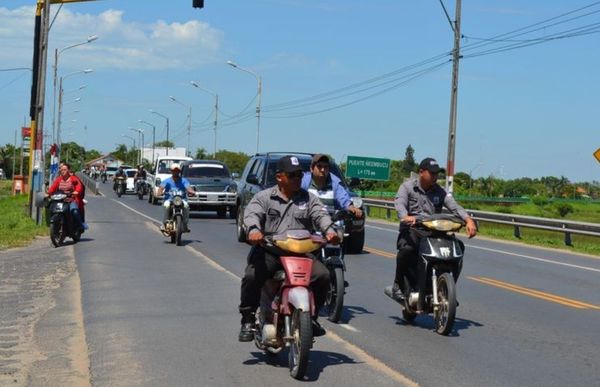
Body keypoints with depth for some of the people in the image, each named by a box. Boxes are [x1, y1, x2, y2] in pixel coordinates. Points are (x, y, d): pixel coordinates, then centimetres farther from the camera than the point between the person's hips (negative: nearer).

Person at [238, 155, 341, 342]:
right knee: (251, 276, -28)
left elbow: (321, 215, 0)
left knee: (322, 276, -20)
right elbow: (251, 213, -7)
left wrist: (330, 230, -23)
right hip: (269, 251, -2)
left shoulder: (309, 199, 17)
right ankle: (248, 320, -8)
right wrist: (254, 229, -32)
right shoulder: (264, 197, 10)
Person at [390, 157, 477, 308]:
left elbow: (454, 206, -3)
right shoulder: (407, 187, 4)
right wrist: (405, 217, -40)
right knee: (407, 249, -36)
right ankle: (398, 285, -15)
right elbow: (399, 203, -16)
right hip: (412, 229, -4)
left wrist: (468, 220, -23)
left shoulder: (439, 191, 13)